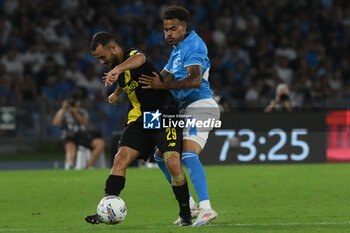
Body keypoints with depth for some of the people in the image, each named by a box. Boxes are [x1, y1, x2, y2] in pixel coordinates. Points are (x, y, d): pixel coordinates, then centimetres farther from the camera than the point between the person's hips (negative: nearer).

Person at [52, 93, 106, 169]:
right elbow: (55, 123, -5)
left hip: (83, 135, 4)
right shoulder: (63, 111, 14)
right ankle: (69, 167, -68)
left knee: (100, 143, -21)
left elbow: (85, 123, -1)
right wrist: (64, 109, -6)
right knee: (71, 147, -39)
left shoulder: (83, 112, 20)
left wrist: (75, 112, -11)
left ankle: (88, 167, -22)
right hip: (69, 137, -3)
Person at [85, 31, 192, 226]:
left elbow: (139, 58, -46)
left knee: (173, 164, -19)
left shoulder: (133, 55, -18)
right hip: (140, 120, 8)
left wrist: (117, 70, -63)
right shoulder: (118, 67, 9)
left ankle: (186, 214, -4)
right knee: (121, 159, -10)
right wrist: (117, 93, 53)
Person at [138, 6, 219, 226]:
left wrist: (163, 85, -28)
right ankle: (189, 204, 17)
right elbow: (164, 78, 25)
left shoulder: (193, 45, -12)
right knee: (161, 155, 12)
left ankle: (206, 208, -38)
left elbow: (195, 80, -27)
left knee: (188, 154, -29)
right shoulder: (177, 50, 19)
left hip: (199, 106, -11)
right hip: (184, 109, 11)